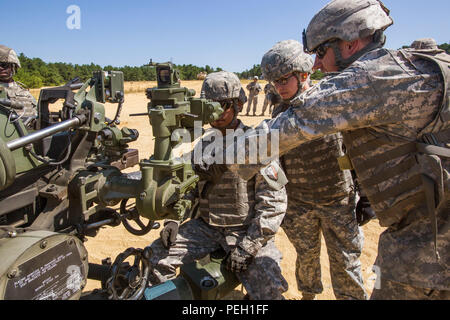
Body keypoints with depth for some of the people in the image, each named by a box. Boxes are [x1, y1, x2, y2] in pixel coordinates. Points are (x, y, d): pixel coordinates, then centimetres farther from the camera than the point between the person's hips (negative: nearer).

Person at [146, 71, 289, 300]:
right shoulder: (203, 144, 10)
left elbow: (274, 201, -11)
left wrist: (248, 246, -16)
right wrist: (173, 219, 0)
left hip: (248, 230, -4)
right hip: (206, 227, 5)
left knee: (268, 288, -25)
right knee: (156, 256, -8)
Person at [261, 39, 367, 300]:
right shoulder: (280, 115, 0)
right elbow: (276, 160, 8)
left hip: (339, 201, -3)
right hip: (299, 204, 3)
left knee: (345, 262, 7)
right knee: (306, 256, 19)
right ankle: (309, 295, 43)